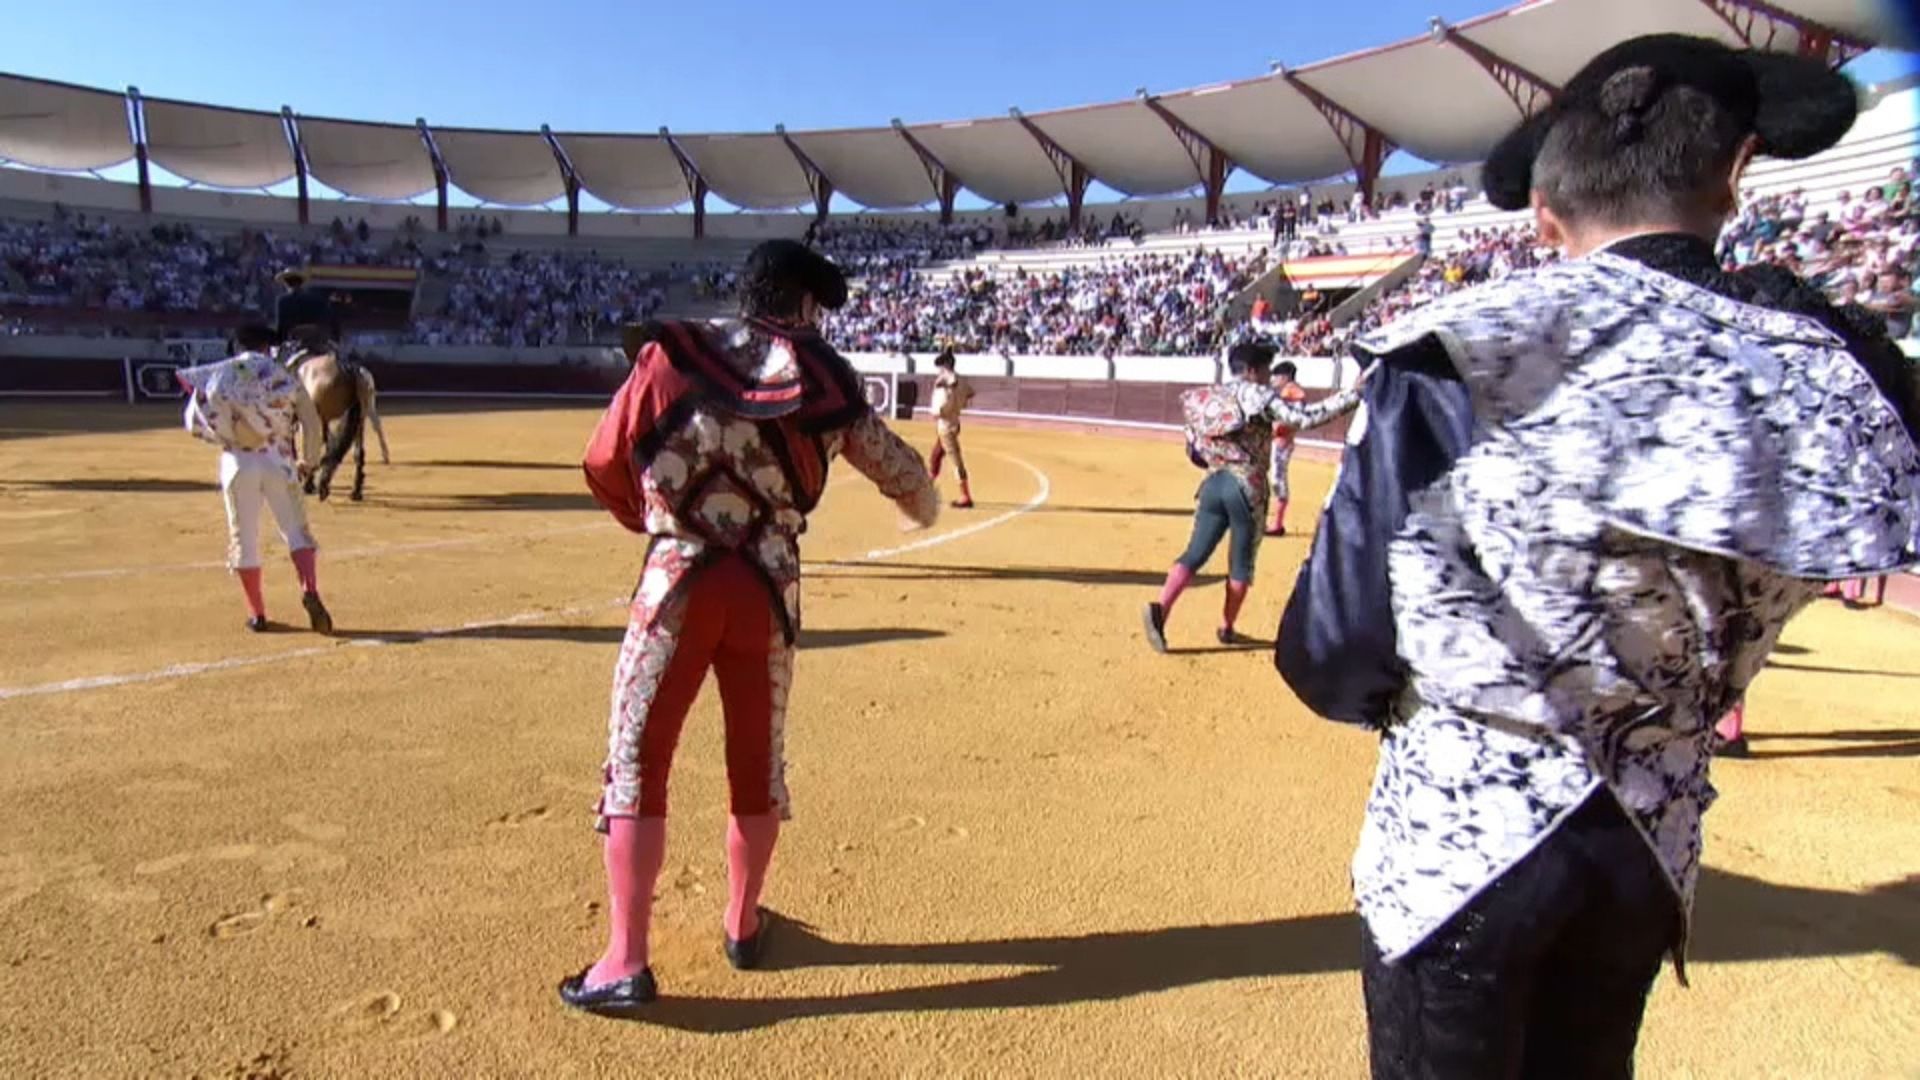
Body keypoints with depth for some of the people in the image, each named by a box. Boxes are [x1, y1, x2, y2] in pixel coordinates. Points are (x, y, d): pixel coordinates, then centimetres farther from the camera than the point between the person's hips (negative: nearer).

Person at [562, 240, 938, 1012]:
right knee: (757, 759, 18)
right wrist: (921, 509, 35)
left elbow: (603, 468, 2)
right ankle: (743, 925, 32)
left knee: (636, 761, 6)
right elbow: (903, 474, 11)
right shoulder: (820, 378, 3)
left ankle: (625, 962, 5)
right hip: (768, 588, 2)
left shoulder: (669, 357, 1)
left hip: (677, 581, -1)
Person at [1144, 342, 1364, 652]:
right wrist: (1353, 394, -11)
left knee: (1195, 554, 2)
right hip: (1247, 487, -4)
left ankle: (1161, 608, -19)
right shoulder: (1259, 395, -3)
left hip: (1212, 484, 5)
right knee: (1241, 563, 11)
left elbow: (1194, 451, 14)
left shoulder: (1206, 399, 13)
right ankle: (1226, 627, 18)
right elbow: (1306, 416, -14)